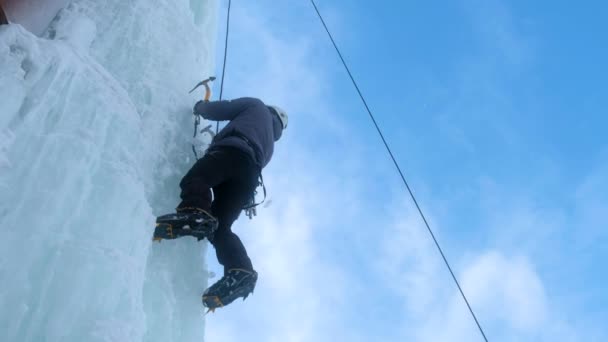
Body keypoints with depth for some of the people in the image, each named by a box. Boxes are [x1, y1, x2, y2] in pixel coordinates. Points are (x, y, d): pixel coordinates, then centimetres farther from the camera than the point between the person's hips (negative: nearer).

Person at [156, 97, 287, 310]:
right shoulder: (269, 146, 43)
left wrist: (200, 107, 40)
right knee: (220, 228, -2)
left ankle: (196, 214, -53)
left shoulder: (257, 107, 29)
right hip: (249, 177, 6)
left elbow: (218, 110, 20)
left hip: (233, 150, -6)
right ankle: (241, 271, -21)